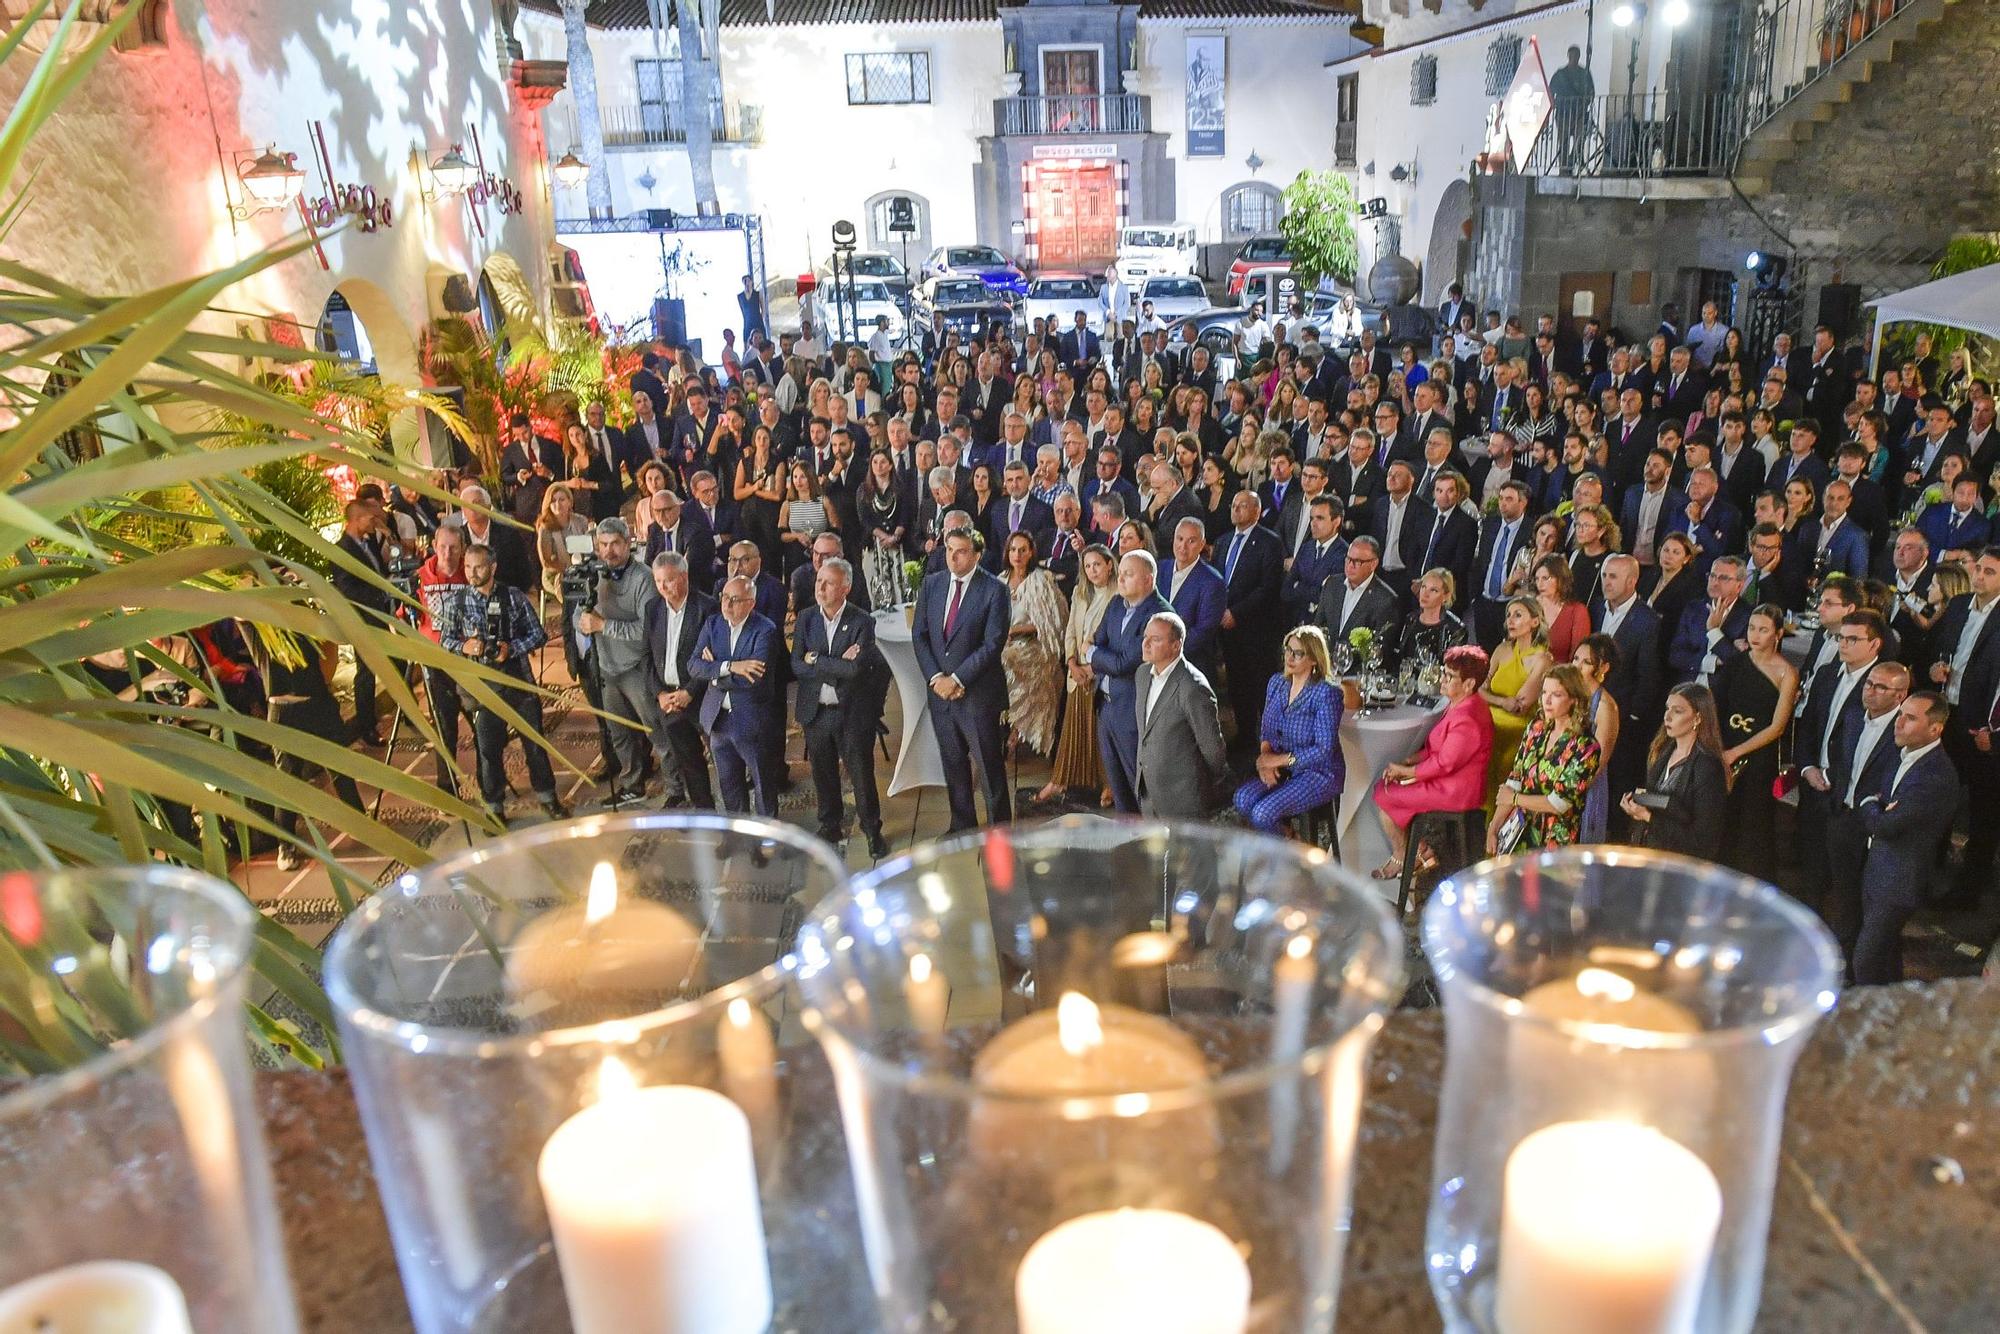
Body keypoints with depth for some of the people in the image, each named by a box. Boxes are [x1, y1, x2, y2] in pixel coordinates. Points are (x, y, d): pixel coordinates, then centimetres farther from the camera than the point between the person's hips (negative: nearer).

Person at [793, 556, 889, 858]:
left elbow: (856, 668, -23)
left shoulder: (862, 622, -11)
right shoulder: (805, 618, 2)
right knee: (823, 775, 14)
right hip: (816, 711, 4)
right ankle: (831, 827, 32)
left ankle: (872, 830, 21)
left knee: (861, 774, 4)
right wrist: (837, 666, -17)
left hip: (852, 712, -4)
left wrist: (816, 660, -14)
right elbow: (797, 666, -7)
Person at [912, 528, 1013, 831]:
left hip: (978, 692, -5)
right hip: (940, 690, 5)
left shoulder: (994, 590, -11)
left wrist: (957, 679, -16)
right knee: (953, 762, 15)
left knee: (990, 765, 3)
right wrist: (935, 677, -7)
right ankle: (962, 825, 29)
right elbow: (919, 635, 6)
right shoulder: (931, 584, 5)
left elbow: (993, 644, -15)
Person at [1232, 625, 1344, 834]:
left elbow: (1324, 750, -18)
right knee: (1243, 799, -22)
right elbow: (1266, 730, 12)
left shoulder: (1326, 693, -16)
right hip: (1281, 770, 6)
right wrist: (1265, 756, -8)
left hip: (1319, 773, -6)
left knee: (1262, 813, -25)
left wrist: (1280, 759, -17)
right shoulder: (1276, 683, 6)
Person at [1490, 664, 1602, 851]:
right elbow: (1514, 780, 3)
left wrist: (1514, 798, -4)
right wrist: (1493, 828, -1)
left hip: (1554, 843, -5)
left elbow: (1559, 803, -16)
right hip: (1518, 831, 5)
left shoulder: (1585, 747, -13)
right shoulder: (1537, 728, 3)